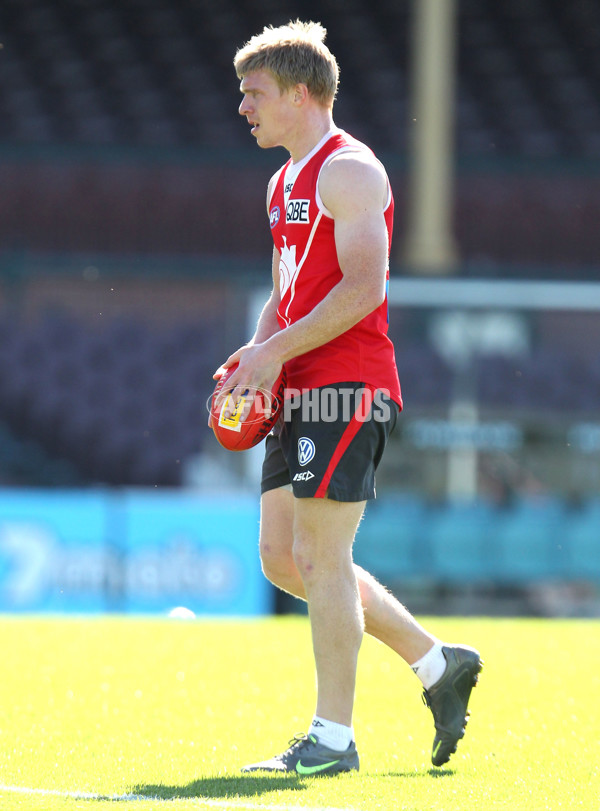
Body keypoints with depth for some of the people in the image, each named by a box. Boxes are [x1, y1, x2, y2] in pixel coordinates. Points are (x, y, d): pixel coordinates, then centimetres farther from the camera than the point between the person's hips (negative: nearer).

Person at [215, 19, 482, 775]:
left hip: (346, 387, -10)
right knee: (283, 556, 9)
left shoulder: (347, 170, -10)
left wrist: (277, 350, -19)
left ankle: (332, 737, -2)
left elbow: (363, 287, -20)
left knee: (320, 556, -8)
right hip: (301, 396, 10)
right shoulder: (286, 182, 20)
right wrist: (254, 357, 7)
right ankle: (437, 662, 17)